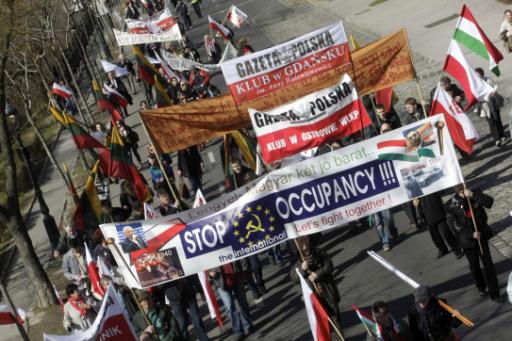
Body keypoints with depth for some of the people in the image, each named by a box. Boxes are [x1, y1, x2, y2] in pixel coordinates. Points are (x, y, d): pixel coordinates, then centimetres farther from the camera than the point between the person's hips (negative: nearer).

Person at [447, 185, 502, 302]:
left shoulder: (475, 195, -8)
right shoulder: (453, 204, -11)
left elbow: (489, 202, -25)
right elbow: (456, 225, -11)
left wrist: (473, 195, -34)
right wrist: (471, 234, -18)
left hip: (482, 235, 0)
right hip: (467, 239, 0)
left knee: (488, 264, 2)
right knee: (474, 265, 15)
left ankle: (494, 292, 13)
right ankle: (481, 287, 40)